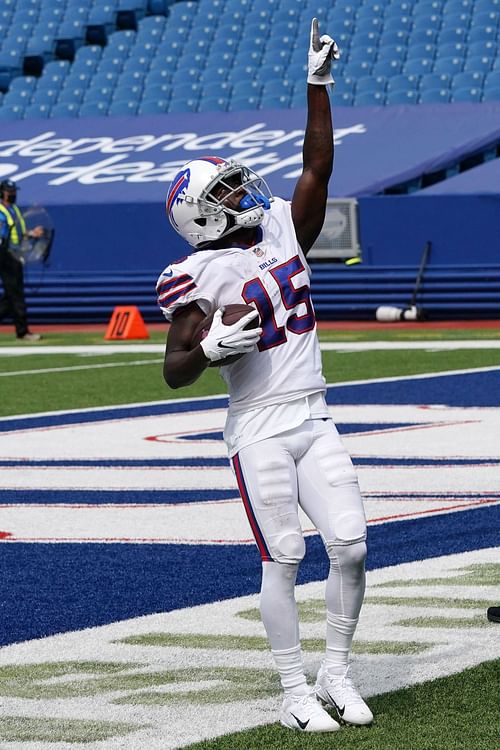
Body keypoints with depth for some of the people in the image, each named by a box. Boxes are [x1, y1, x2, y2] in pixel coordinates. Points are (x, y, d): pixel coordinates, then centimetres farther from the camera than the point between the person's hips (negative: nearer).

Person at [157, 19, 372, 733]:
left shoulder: (284, 232, 9)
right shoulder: (202, 276, -8)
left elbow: (318, 164, 8)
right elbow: (174, 371, -8)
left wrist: (318, 82, 6)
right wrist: (211, 347, -27)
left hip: (315, 420, 5)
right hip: (260, 429, -5)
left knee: (350, 546, -2)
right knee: (283, 560, -5)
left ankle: (336, 673, 13)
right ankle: (295, 693, 3)